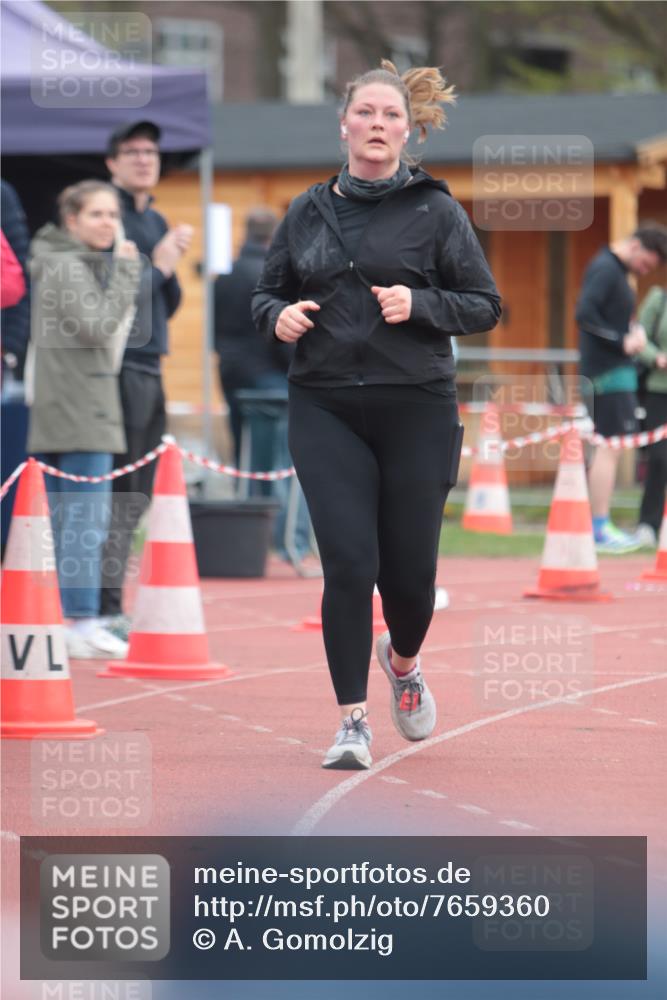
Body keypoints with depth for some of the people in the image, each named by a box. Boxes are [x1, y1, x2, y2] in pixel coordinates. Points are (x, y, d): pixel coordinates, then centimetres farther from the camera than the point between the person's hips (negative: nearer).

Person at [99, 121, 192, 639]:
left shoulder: (156, 222, 18)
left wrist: (173, 261, 2)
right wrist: (158, 265, -9)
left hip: (150, 367, 9)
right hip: (119, 367, -9)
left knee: (138, 496, 10)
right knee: (119, 495, -11)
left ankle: (113, 602, 16)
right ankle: (107, 608, -9)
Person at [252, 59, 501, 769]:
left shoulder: (435, 212, 1)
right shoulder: (307, 213, 8)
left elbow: (485, 306, 2)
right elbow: (267, 292, 18)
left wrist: (419, 304, -16)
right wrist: (279, 316, -5)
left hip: (416, 410, -1)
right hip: (326, 411, 1)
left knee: (410, 570, 4)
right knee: (348, 564, -9)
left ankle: (403, 660, 38)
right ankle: (352, 722, -1)